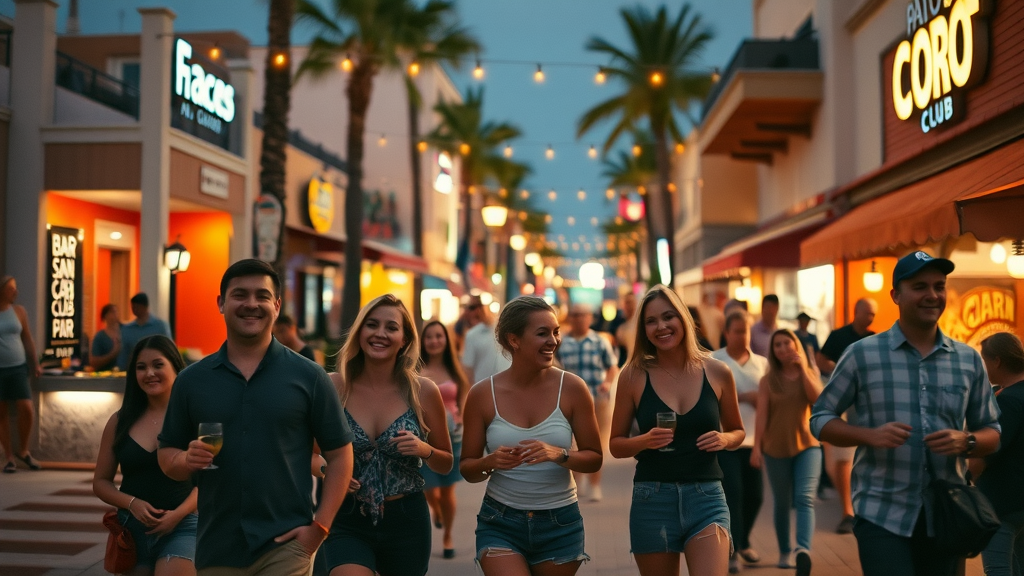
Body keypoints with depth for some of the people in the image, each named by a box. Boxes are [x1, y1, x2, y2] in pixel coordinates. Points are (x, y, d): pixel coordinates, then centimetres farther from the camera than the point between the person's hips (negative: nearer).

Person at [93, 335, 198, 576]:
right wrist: (132, 503, -8)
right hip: (131, 529, 5)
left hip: (182, 527, -4)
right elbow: (101, 482, 10)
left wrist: (178, 514, -17)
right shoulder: (120, 422, 7)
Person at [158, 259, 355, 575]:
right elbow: (167, 455, 11)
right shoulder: (191, 380, 6)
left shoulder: (308, 376, 0)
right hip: (216, 549, 3)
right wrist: (188, 460, -12)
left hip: (285, 546, -2)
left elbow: (339, 454, 1)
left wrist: (320, 526, -8)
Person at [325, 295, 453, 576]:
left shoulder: (423, 391, -4)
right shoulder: (333, 386, -5)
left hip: (406, 522, 2)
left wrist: (425, 450, -13)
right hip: (347, 522, -1)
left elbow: (446, 464, 7)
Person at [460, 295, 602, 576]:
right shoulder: (483, 394, -5)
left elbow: (595, 458, -2)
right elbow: (466, 469, 2)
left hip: (560, 524, 1)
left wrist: (558, 454, -21)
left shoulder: (572, 388, -6)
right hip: (500, 523, -1)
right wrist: (490, 463, -20)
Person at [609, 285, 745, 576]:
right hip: (652, 499, 0)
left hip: (706, 497, 0)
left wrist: (724, 439, -7)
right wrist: (645, 440, -16)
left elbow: (737, 432, 15)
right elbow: (616, 445, 4)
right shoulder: (633, 375, -3)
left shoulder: (717, 372, 0)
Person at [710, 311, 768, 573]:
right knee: (732, 493, -8)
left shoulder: (762, 363, 8)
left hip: (755, 439, 4)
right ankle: (732, 551, 2)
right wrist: (742, 397, -16)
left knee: (755, 494, 8)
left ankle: (744, 541, 33)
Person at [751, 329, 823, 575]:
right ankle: (784, 552, 23)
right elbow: (762, 415, -5)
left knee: (804, 498, -17)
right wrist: (756, 446, -13)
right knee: (782, 503, 9)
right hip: (776, 449, 0)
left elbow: (817, 398, -15)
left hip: (807, 446, 0)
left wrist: (803, 367, -13)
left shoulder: (810, 374, 5)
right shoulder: (768, 380, 1)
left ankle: (804, 549, -31)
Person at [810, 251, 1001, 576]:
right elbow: (819, 419, 1)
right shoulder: (863, 354, -3)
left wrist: (966, 441, -12)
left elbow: (992, 432, 12)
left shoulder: (969, 360, 6)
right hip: (882, 514, -4)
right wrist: (870, 435, -17)